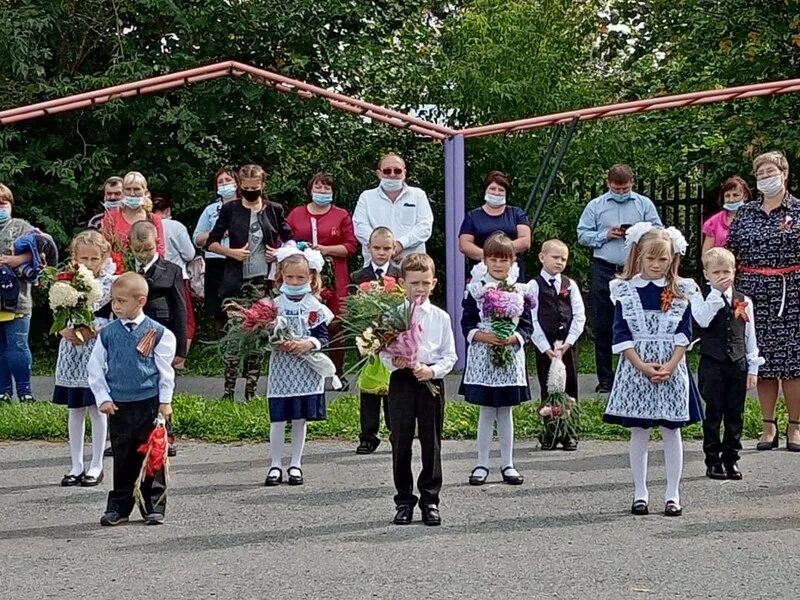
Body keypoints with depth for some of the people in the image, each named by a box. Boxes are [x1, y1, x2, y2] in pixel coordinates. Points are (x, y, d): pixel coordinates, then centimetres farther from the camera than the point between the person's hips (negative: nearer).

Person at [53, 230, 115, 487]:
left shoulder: (110, 283, -4)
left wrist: (93, 330, -19)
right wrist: (65, 331, -14)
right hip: (71, 352, 3)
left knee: (96, 408, 2)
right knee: (74, 409, 9)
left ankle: (96, 465, 12)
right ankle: (76, 465, 18)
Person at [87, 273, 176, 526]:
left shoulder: (156, 333, -3)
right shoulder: (107, 333, 3)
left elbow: (165, 369, 0)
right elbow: (95, 369, 7)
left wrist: (165, 401, -2)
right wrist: (103, 398, 0)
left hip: (149, 404, -2)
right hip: (118, 406, 2)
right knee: (122, 459, 8)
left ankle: (154, 507, 12)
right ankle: (119, 506, 15)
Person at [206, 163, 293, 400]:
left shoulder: (274, 210, 7)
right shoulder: (230, 209, 4)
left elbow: (289, 239, 17)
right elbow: (211, 243, 6)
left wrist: (280, 253, -2)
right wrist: (231, 252, -9)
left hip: (264, 279, 1)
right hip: (236, 280, -1)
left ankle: (251, 389, 9)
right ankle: (228, 389, 2)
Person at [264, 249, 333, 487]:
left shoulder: (315, 307, 0)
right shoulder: (274, 305, 1)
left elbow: (324, 338, -2)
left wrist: (308, 344, -19)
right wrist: (276, 344, -17)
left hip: (306, 371, 0)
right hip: (280, 370, 0)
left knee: (300, 419, 7)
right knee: (277, 419, 2)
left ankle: (295, 465, 17)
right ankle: (275, 465, 11)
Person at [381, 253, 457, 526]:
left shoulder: (440, 317, 4)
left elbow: (450, 355, 4)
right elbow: (384, 352, 2)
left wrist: (433, 371, -13)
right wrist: (393, 362, -19)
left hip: (431, 381, 1)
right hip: (401, 381, 0)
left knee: (431, 442, 4)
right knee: (401, 442, 4)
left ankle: (430, 499, 13)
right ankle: (404, 501, 13)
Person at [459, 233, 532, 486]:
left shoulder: (520, 291, 2)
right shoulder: (475, 290, -1)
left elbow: (527, 326, 2)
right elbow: (467, 325, -2)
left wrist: (514, 337, -16)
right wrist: (485, 336, -18)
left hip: (511, 356, 1)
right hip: (482, 357, -1)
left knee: (505, 412, 9)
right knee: (486, 411, 4)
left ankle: (507, 463, 16)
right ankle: (482, 463, 12)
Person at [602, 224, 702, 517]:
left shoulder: (682, 291, 2)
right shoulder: (625, 290, 0)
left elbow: (684, 333, 0)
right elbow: (621, 334, -3)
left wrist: (670, 366, -12)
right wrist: (642, 366, -12)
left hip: (672, 369, 0)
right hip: (635, 368, 0)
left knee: (671, 431, 5)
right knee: (639, 432, 6)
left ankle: (673, 494, 12)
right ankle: (640, 493, 14)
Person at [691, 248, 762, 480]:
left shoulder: (744, 301, 6)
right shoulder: (700, 298, -2)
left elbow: (750, 336, 9)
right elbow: (703, 320, -23)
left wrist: (753, 367, 6)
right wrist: (717, 293, -23)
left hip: (738, 365, 3)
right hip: (712, 365, -3)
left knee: (735, 415, 7)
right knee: (713, 415, 1)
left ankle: (731, 459, 16)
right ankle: (713, 462, 9)